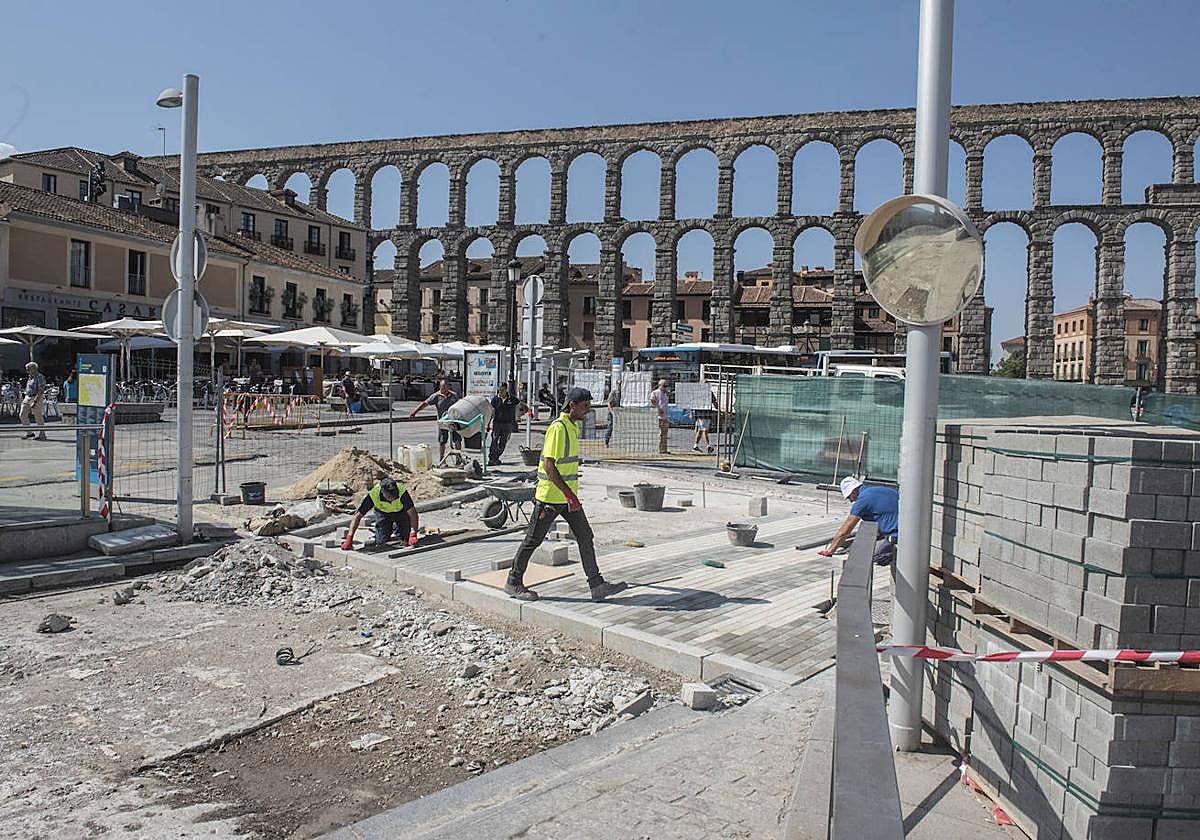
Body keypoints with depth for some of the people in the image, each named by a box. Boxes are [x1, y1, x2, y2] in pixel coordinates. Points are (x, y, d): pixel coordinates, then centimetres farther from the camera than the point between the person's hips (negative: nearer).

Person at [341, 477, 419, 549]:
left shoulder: (402, 492, -40)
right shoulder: (373, 494, -37)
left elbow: (413, 513, -38)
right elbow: (358, 516, -31)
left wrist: (413, 534, -51)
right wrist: (349, 538, -39)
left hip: (401, 511, -1)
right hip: (383, 513, 1)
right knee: (381, 542, -8)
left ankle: (395, 529, 21)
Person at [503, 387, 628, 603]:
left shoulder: (573, 427, 12)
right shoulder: (558, 428, -18)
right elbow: (548, 465, -23)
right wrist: (569, 494, -25)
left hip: (568, 495, 9)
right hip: (550, 496, -9)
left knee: (585, 537, 4)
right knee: (533, 539, 4)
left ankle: (597, 585, 5)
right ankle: (514, 582, 18)